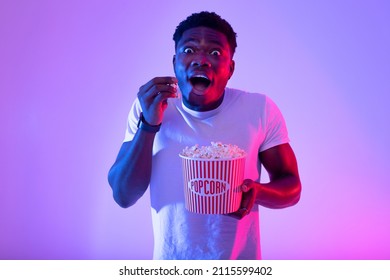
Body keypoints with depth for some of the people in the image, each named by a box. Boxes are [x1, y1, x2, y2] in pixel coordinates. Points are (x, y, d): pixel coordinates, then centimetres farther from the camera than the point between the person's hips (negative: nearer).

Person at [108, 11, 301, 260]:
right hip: (169, 258, 1)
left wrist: (257, 191, -26)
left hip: (241, 258, 0)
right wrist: (149, 124, -26)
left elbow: (292, 187, -5)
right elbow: (123, 196, -14)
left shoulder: (261, 110, -13)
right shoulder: (147, 107, -11)